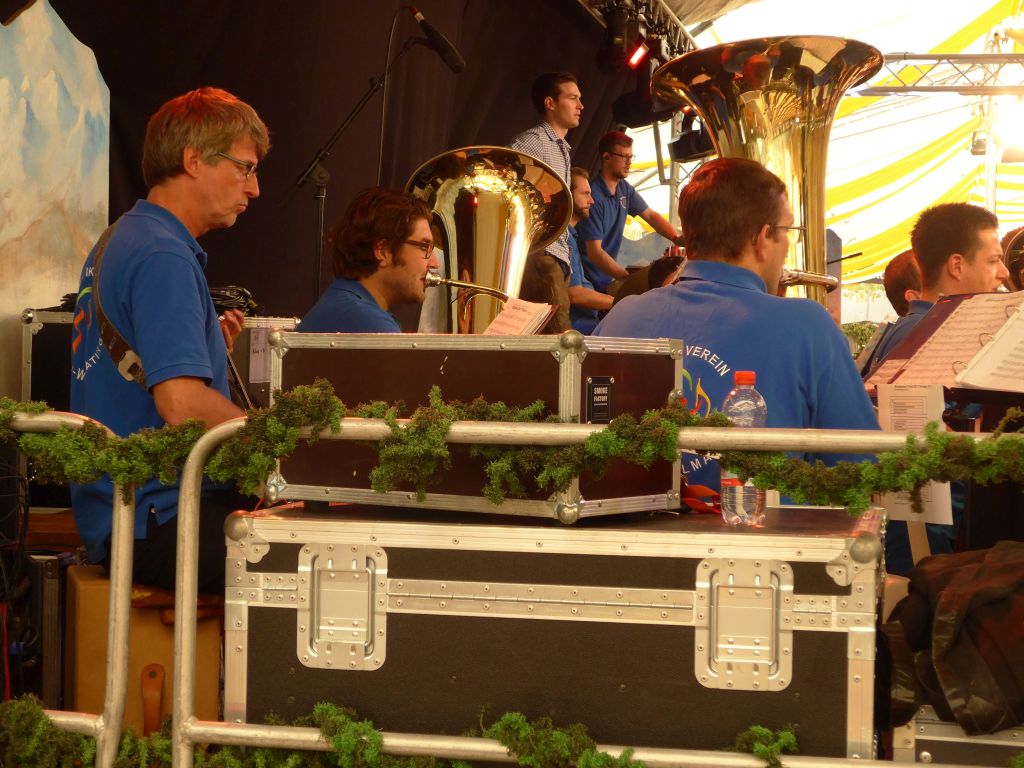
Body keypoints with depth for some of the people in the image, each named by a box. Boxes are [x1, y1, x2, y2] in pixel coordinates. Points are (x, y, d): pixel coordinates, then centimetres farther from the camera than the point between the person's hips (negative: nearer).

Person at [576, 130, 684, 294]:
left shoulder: (624, 189, 4)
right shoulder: (594, 196, -21)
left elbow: (650, 215, 12)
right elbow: (595, 253, -23)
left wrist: (677, 238, -6)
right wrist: (630, 278, -28)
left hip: (606, 280, 8)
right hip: (587, 283, -8)